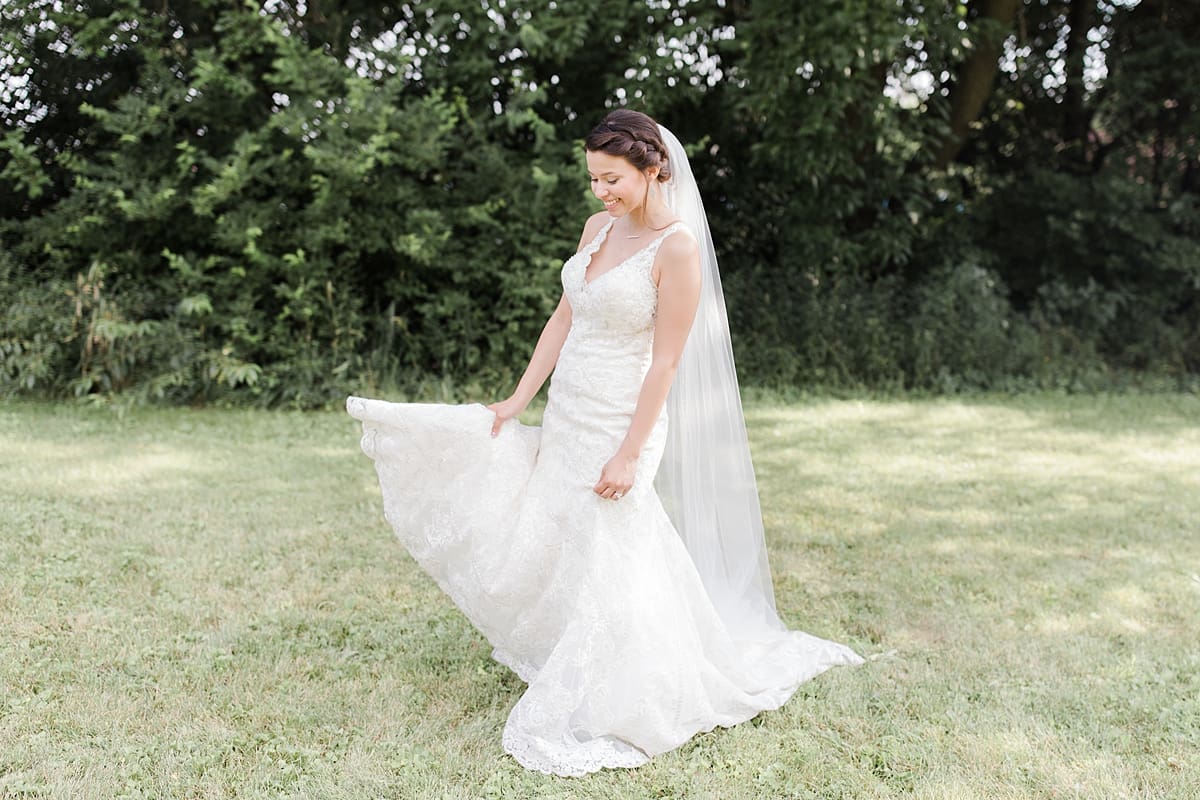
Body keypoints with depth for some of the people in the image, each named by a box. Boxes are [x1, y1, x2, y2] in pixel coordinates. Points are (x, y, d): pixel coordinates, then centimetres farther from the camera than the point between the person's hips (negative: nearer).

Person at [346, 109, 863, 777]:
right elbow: (564, 318, 11)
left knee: (605, 565, 1)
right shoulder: (599, 227, 6)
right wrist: (519, 400, 9)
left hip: (619, 424, -8)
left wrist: (628, 455, -17)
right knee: (544, 544, 15)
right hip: (565, 418, 8)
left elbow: (666, 360, -17)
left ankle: (609, 719, 21)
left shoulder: (678, 247, -17)